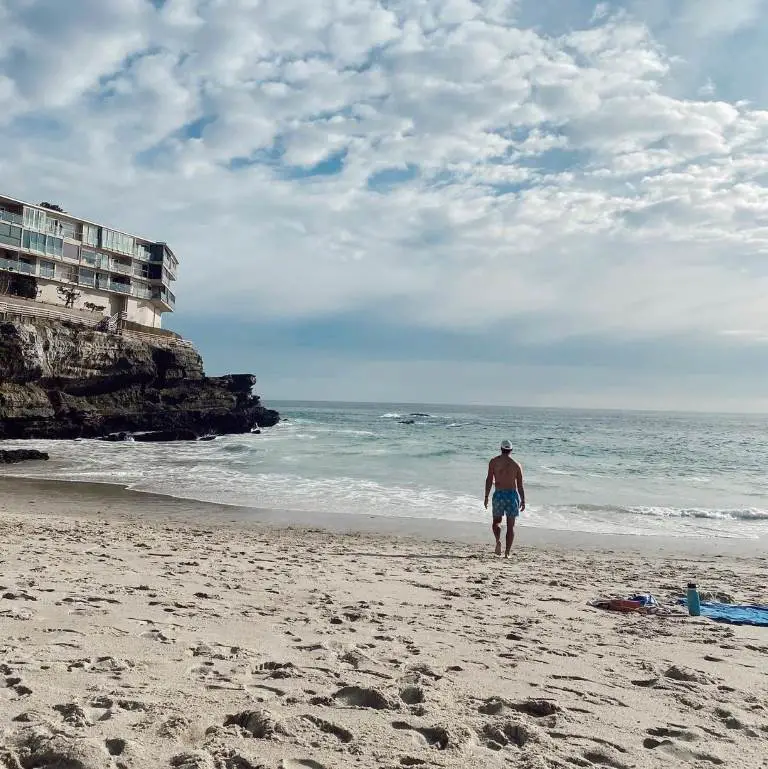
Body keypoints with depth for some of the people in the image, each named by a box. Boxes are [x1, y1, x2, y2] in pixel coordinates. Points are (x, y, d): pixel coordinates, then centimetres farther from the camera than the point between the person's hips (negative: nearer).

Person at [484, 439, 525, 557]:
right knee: (510, 526, 8)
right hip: (513, 495, 1)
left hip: (499, 494, -1)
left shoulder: (494, 462, 2)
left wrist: (486, 496, -3)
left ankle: (498, 540, -13)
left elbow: (489, 479, -5)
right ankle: (507, 553, 3)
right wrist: (523, 501, 11)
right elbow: (520, 485, 4)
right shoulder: (517, 464, 5)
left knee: (496, 521, 16)